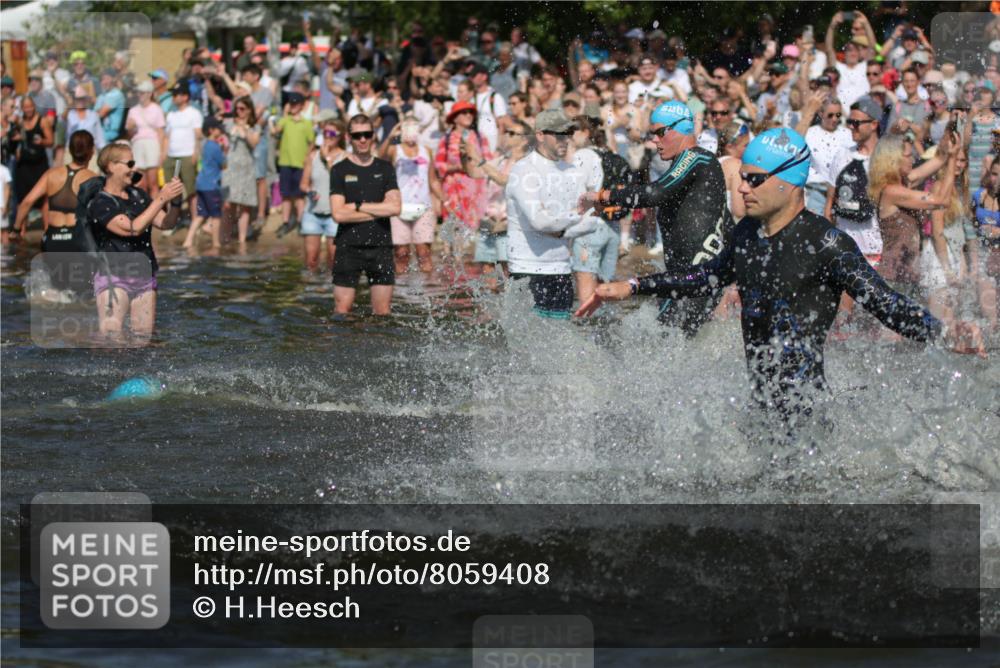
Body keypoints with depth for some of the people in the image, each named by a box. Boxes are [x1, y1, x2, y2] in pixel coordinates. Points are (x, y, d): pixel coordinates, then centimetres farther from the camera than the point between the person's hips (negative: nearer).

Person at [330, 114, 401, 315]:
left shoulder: (385, 169, 9)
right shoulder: (340, 170, 2)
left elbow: (395, 207, -4)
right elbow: (338, 214, -9)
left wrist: (358, 206, -8)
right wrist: (379, 211, -7)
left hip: (380, 247, 2)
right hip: (349, 247, -2)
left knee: (382, 313, 2)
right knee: (342, 312, -5)